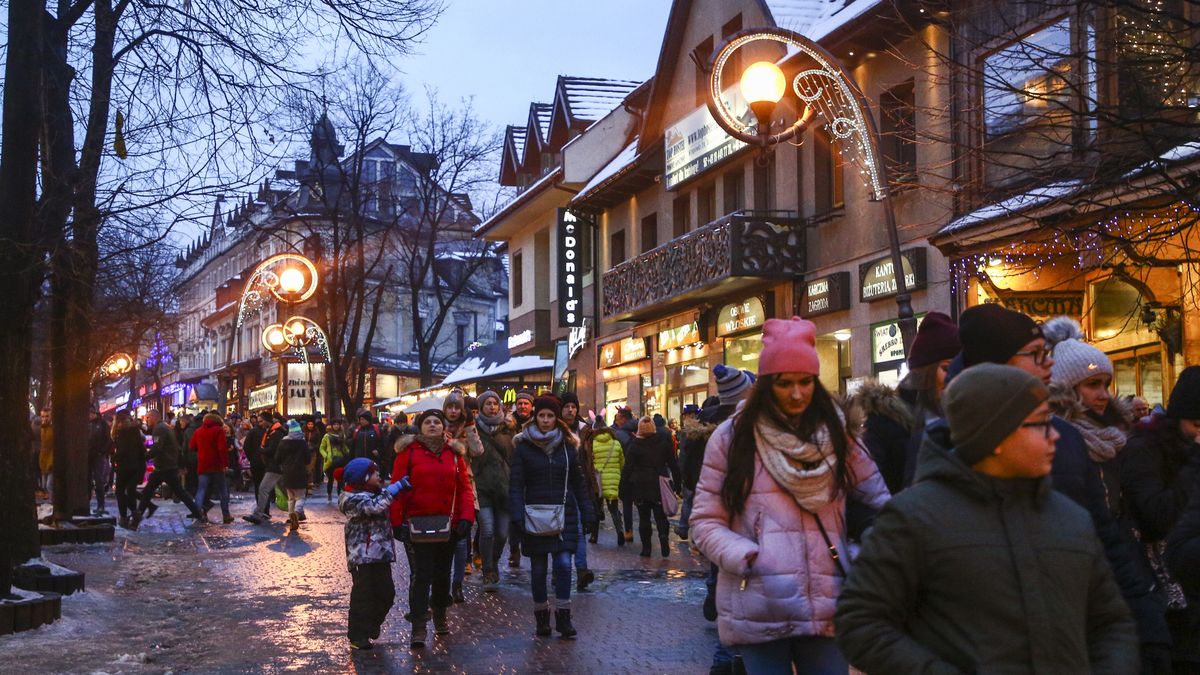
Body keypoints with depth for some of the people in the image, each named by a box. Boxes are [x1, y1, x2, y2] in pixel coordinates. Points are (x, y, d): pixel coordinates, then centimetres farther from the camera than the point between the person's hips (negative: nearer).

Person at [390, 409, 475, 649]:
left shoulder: (454, 452, 8)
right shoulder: (409, 451, -3)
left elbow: (464, 487, 6)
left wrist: (466, 517, -6)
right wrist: (397, 522, -11)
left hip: (447, 525, 4)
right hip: (417, 524, -4)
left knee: (443, 573, 16)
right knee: (421, 575, -7)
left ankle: (440, 616, 35)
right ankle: (418, 628, -3)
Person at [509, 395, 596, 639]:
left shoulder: (567, 446, 6)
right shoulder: (524, 447, -1)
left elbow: (578, 483, 10)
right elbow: (515, 485, -4)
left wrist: (587, 514, 5)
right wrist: (517, 516, -15)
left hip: (564, 515, 1)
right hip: (535, 516, -1)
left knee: (564, 564, -9)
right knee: (538, 568, 5)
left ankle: (563, 616, 0)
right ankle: (541, 616, 18)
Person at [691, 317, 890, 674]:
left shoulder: (836, 435, 12)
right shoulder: (732, 437, 2)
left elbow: (879, 500, 14)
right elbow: (706, 522, 2)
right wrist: (748, 558, -15)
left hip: (824, 607, 3)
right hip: (760, 610, -2)